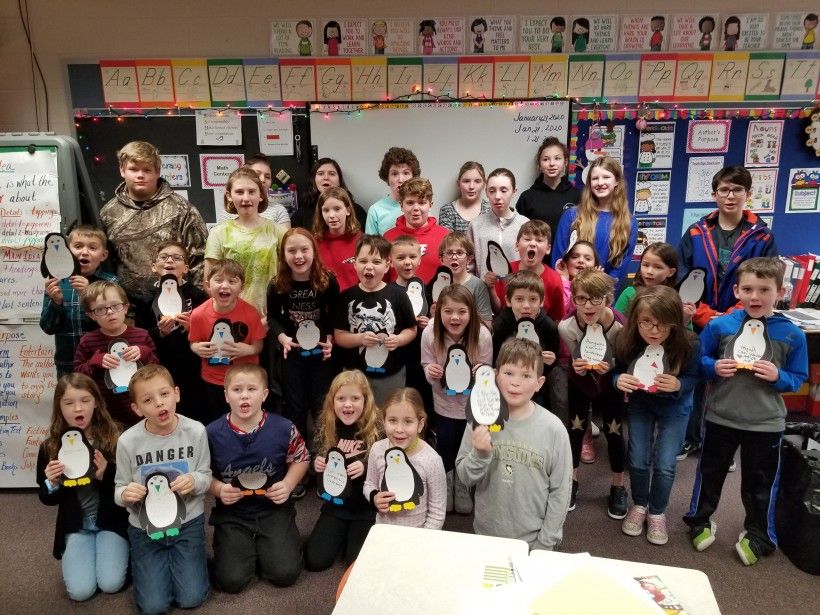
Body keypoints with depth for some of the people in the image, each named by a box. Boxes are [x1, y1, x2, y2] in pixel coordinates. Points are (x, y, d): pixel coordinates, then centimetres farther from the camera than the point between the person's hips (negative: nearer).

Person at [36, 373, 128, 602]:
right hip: (75, 526, 2)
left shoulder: (115, 439, -13)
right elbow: (47, 499, 4)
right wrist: (52, 483, -18)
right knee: (80, 591, -10)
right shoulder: (51, 447, -6)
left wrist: (106, 476, -26)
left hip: (111, 521, -2)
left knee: (111, 585, -15)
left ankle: (122, 548, 16)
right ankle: (69, 553, 21)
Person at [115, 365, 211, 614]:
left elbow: (206, 476, -3)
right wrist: (125, 494, -27)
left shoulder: (196, 431, -14)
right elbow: (119, 490, -3)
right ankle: (139, 560, 28)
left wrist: (195, 481, -26)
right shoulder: (128, 441, -15)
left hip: (188, 521, 0)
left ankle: (192, 556, 27)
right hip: (145, 526, 0)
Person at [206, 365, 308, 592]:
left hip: (274, 508, 0)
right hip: (231, 512, 0)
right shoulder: (212, 433, -10)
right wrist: (218, 489, -16)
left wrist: (287, 484, -12)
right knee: (231, 580, -12)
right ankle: (248, 546, 20)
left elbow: (301, 459, 5)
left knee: (285, 573, -11)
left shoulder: (284, 429, -11)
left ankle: (263, 545, 20)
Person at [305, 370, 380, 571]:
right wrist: (316, 464, -13)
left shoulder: (377, 428, -16)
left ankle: (354, 534, 21)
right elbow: (315, 460, 9)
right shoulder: (325, 426, -4)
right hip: (335, 504, 3)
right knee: (315, 560, -5)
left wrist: (365, 468, -29)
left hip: (366, 507, -3)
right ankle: (343, 534, 24)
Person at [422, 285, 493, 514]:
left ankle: (463, 486, 43)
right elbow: (427, 366, -10)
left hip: (473, 403, 0)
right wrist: (430, 371, -33)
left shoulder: (482, 335, -26)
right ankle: (445, 485, 42)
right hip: (444, 402, 1)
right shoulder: (430, 334, -23)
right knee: (445, 444, 12)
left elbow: (486, 369, -11)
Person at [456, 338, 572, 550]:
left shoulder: (553, 429, -15)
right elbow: (464, 477, -5)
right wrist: (479, 454, -24)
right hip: (485, 535, 2)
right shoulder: (481, 419, -11)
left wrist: (544, 545, -6)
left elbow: (560, 490, -7)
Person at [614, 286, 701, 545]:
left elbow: (694, 377, -15)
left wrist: (678, 385, -36)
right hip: (639, 405, 1)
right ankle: (639, 505, 34)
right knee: (638, 461, 6)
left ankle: (657, 512, 29)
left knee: (665, 465, 2)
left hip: (675, 408, -1)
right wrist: (619, 380, -33)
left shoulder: (688, 345, -31)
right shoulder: (626, 342, -27)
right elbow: (617, 372, -10)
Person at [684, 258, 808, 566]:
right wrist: (714, 367, -19)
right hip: (720, 417, 0)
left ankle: (758, 535, 37)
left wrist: (778, 377, -21)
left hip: (766, 423, 0)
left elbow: (799, 378, -1)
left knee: (760, 482, 16)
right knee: (710, 471, 18)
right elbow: (698, 361, 1)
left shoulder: (792, 334, -10)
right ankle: (700, 520, 40)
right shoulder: (718, 326, -10)